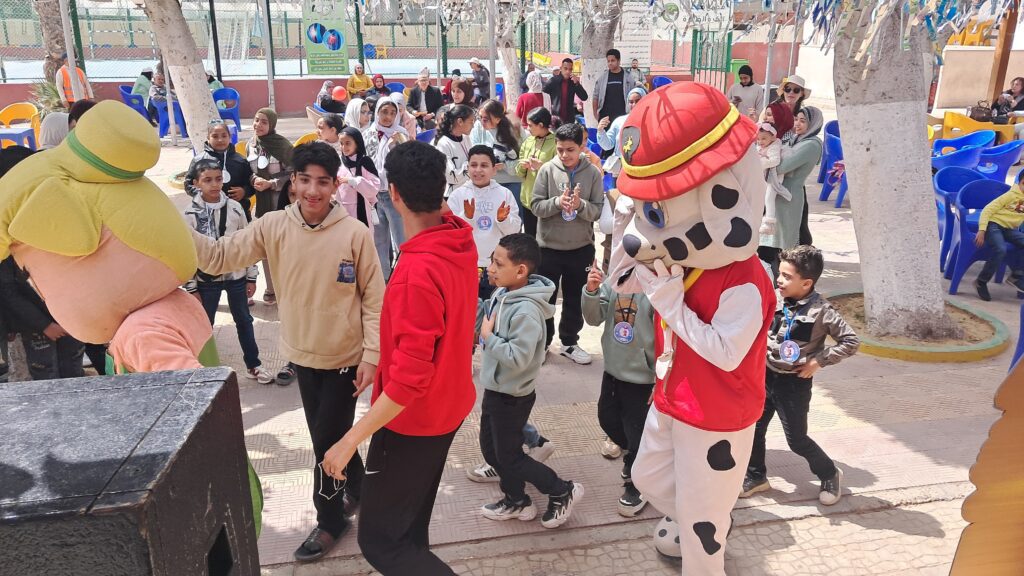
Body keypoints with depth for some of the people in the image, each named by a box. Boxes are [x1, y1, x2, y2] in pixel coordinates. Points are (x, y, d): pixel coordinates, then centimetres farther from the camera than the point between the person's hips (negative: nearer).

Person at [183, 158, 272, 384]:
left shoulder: (235, 208, -4)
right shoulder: (190, 214, -9)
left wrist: (251, 277, 3)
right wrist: (191, 288, -6)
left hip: (236, 276, 2)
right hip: (207, 279, -2)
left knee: (244, 320, 14)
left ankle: (253, 365, 28)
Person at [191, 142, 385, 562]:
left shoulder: (355, 233, -17)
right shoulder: (273, 227, -8)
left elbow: (374, 299, -11)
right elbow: (220, 257, -12)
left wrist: (371, 355, -13)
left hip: (345, 356, -4)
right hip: (302, 354, 4)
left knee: (326, 441, 5)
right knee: (330, 434, 19)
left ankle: (330, 518, 27)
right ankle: (356, 485, 46)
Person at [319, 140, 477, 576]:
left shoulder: (417, 272, -32)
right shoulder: (461, 245, -5)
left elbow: (409, 379, -31)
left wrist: (351, 441, -25)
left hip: (412, 420, -9)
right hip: (448, 406, 9)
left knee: (379, 540, 7)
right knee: (410, 522, 27)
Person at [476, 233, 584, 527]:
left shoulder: (526, 311, -29)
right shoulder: (502, 294, -2)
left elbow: (517, 358, -32)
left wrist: (488, 337, -22)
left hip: (512, 396, -9)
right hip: (495, 389, 9)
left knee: (509, 456, 6)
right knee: (490, 448, 20)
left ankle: (562, 492, 25)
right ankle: (516, 501, 39)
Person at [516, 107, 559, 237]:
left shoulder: (556, 143, -10)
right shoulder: (528, 141, 9)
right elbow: (519, 172, 11)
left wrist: (543, 167, -24)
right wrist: (522, 166, -10)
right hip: (527, 198, 6)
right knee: (529, 239, 16)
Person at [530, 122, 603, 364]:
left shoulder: (593, 173, -6)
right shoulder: (547, 170, -7)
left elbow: (598, 210, -7)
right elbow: (536, 205, -8)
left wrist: (580, 205, -25)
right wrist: (558, 202, -24)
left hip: (581, 248, 1)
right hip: (549, 246, -1)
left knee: (575, 299, 15)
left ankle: (569, 342, 32)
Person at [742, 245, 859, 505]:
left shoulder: (820, 310, -17)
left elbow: (851, 341, -13)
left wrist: (818, 361, -15)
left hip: (794, 382, -5)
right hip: (766, 376, 5)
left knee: (797, 439, 4)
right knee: (754, 428, 9)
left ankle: (831, 474, 29)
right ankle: (756, 476, 29)